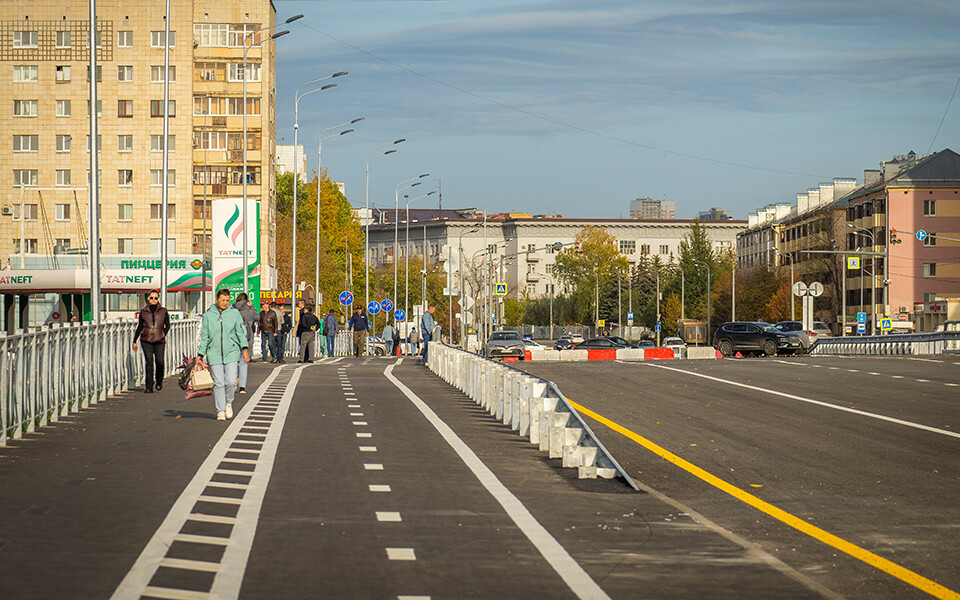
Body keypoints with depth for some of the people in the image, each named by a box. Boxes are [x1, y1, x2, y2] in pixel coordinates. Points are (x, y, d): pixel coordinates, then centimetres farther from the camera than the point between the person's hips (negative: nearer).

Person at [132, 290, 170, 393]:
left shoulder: (163, 311, 10)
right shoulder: (143, 311, 11)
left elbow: (167, 325, 16)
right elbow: (139, 327, 16)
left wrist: (163, 335, 1)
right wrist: (134, 341, 16)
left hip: (159, 341, 0)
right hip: (146, 340, 0)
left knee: (160, 362, -9)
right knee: (149, 362, -7)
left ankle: (159, 382, 19)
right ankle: (149, 387, -4)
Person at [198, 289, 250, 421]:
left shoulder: (235, 313, 5)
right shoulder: (208, 315, 6)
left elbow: (241, 332, 4)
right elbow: (204, 337, 10)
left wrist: (245, 348, -8)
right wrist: (200, 354, 7)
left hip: (232, 352, 0)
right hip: (214, 354, 0)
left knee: (231, 382, -9)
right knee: (218, 383, -1)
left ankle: (228, 402, 18)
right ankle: (220, 411, 7)